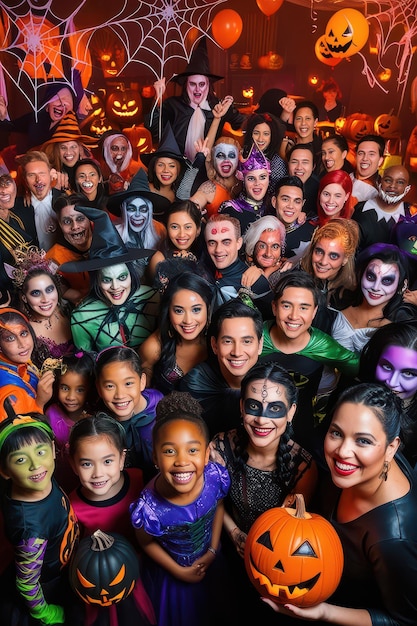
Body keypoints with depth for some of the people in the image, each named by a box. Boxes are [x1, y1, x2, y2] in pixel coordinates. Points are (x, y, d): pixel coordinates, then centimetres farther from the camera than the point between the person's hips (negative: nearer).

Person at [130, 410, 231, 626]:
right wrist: (179, 571, -7)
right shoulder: (150, 508, -39)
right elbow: (146, 543, -15)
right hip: (171, 570, -3)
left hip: (210, 560, 3)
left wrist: (213, 550, -6)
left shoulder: (216, 477, -32)